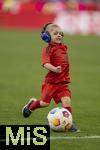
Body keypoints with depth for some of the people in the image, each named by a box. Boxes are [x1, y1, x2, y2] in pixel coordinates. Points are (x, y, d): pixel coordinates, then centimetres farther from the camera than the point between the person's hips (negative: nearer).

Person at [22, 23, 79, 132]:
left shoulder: (63, 47, 9)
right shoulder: (48, 49, -13)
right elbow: (45, 63, -27)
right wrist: (54, 69, -43)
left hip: (63, 82, 5)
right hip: (51, 81, -5)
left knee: (67, 101, -12)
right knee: (45, 103, 4)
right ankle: (31, 105, 35)